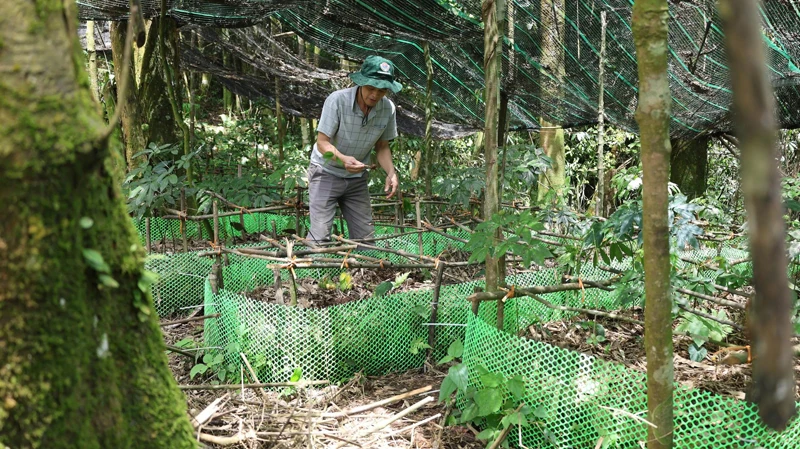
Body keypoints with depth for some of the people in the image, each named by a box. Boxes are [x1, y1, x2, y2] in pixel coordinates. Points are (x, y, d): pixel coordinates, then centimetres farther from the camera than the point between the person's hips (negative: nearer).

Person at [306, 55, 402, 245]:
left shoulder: (388, 109, -10)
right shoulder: (337, 100, -24)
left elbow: (382, 146, 3)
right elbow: (322, 142, -23)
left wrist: (391, 173, -15)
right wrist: (343, 159, -43)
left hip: (357, 178, 4)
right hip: (326, 172, -4)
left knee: (365, 238, 5)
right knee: (319, 237, -12)